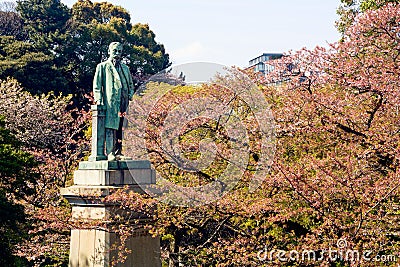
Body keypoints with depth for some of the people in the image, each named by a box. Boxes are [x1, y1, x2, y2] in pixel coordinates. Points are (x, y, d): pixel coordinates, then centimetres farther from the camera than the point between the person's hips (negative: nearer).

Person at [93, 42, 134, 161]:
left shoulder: (125, 68, 23)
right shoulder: (102, 67, 9)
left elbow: (131, 85, 27)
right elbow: (97, 85, 4)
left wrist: (130, 96, 9)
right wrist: (98, 100, -7)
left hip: (123, 102, 5)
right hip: (110, 102, -5)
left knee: (121, 128, 2)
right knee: (110, 127, -11)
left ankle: (118, 152, 6)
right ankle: (110, 153, -12)